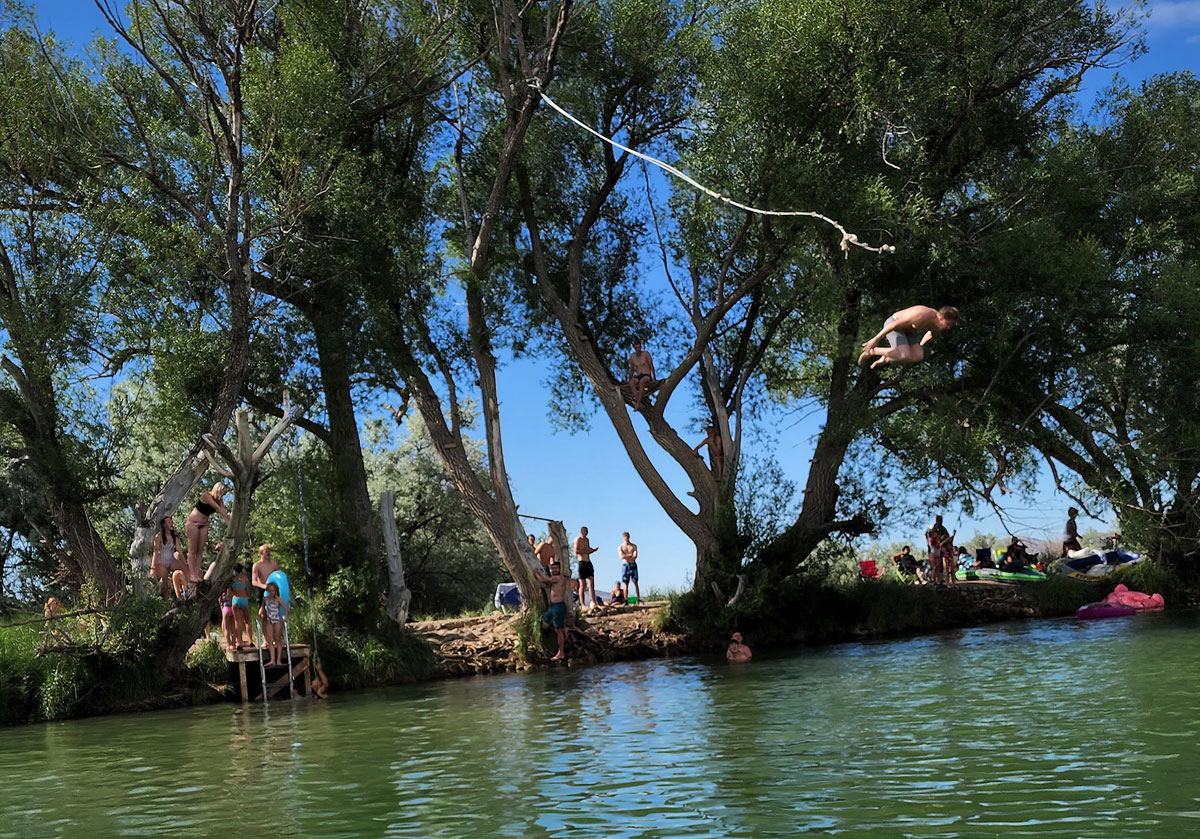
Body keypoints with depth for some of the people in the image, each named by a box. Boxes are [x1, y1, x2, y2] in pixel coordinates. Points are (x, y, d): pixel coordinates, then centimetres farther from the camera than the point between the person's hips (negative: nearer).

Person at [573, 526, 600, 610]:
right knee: (582, 585, -5)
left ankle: (594, 603, 1)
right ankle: (582, 605, -3)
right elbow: (576, 551, -16)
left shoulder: (587, 540, 19)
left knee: (591, 584, 2)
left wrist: (593, 550, 8)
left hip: (589, 562, 8)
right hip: (582, 562, -8)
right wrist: (586, 550, -17)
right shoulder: (578, 539, -5)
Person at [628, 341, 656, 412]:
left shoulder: (646, 354, -1)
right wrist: (629, 381, 13)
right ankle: (639, 404, -44)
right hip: (638, 377, 3)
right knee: (632, 382, -33)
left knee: (642, 381, -40)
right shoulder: (632, 357, 10)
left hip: (647, 377, -3)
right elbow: (631, 370, 18)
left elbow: (651, 366, -4)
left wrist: (654, 378, -11)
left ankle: (637, 404, -46)